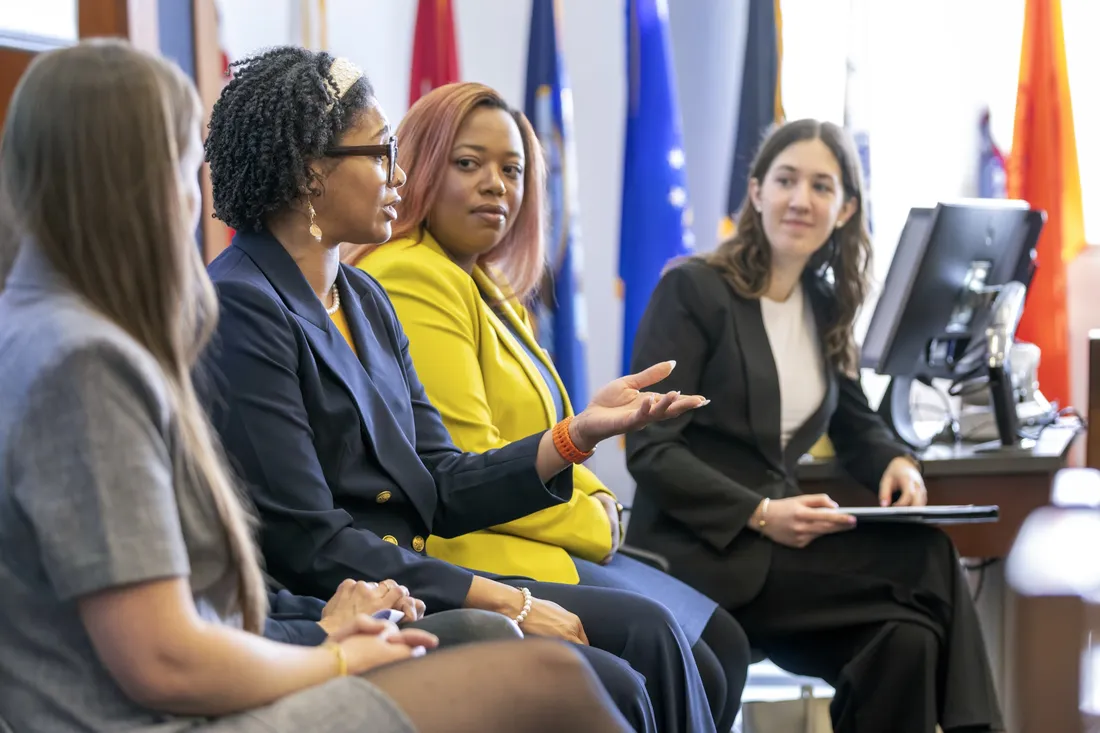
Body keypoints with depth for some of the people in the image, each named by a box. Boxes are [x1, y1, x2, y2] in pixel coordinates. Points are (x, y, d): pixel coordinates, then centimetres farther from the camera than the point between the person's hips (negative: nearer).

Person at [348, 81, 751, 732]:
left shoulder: (491, 287, 20)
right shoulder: (411, 280, -14)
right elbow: (468, 470, -19)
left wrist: (599, 499, 2)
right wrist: (593, 526, -9)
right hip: (460, 554, -11)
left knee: (723, 642, 5)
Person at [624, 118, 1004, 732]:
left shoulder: (824, 306, 14)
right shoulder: (693, 290, -5)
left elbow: (855, 423, 26)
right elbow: (649, 449, -11)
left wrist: (896, 463, 2)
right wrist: (759, 515, -22)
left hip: (777, 544, 6)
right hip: (700, 551, -6)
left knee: (908, 637, -26)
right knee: (928, 560, -24)